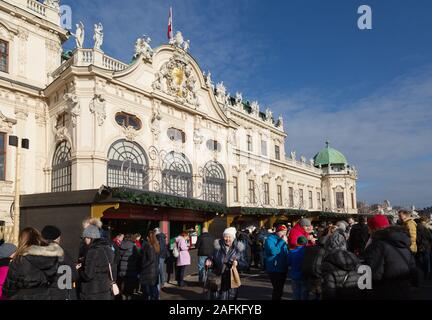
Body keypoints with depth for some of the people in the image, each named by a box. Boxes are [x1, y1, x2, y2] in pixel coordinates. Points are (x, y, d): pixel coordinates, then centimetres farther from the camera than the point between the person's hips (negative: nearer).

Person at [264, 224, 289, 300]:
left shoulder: (282, 239, 12)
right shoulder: (270, 239, -13)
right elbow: (273, 251, -29)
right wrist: (282, 241, -23)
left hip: (283, 269, 9)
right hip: (274, 269, -8)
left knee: (280, 289, 18)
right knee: (277, 289, -8)